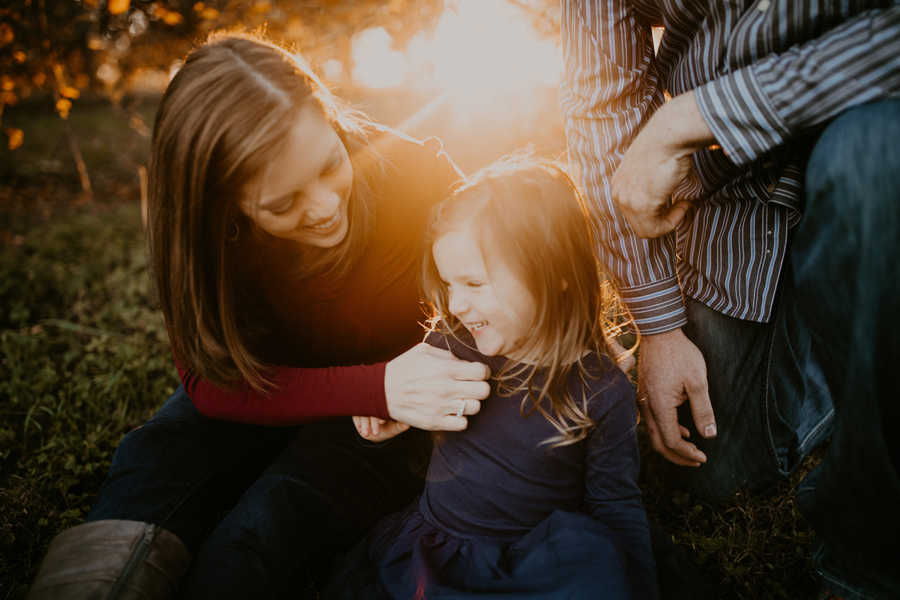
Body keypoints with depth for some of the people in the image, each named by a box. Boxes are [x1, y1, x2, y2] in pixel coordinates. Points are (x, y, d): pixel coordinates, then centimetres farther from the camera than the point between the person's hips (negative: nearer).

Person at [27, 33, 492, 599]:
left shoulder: (414, 176, -26)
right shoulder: (205, 229, -21)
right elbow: (210, 382, -21)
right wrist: (377, 388, -36)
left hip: (390, 417, -2)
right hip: (265, 391, 2)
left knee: (251, 542, -25)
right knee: (153, 460, -26)